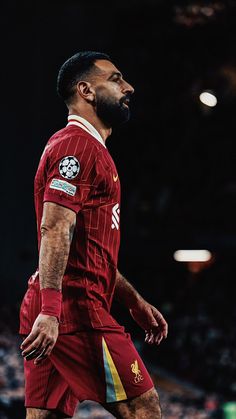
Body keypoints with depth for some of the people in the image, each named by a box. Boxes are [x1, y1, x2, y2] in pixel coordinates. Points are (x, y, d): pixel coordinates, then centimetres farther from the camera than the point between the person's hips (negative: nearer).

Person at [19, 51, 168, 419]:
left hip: (53, 317, 10)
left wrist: (134, 300, 29)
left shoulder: (88, 147, 26)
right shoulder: (78, 144, -8)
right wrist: (50, 311, -28)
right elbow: (55, 229, -19)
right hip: (77, 309, -10)